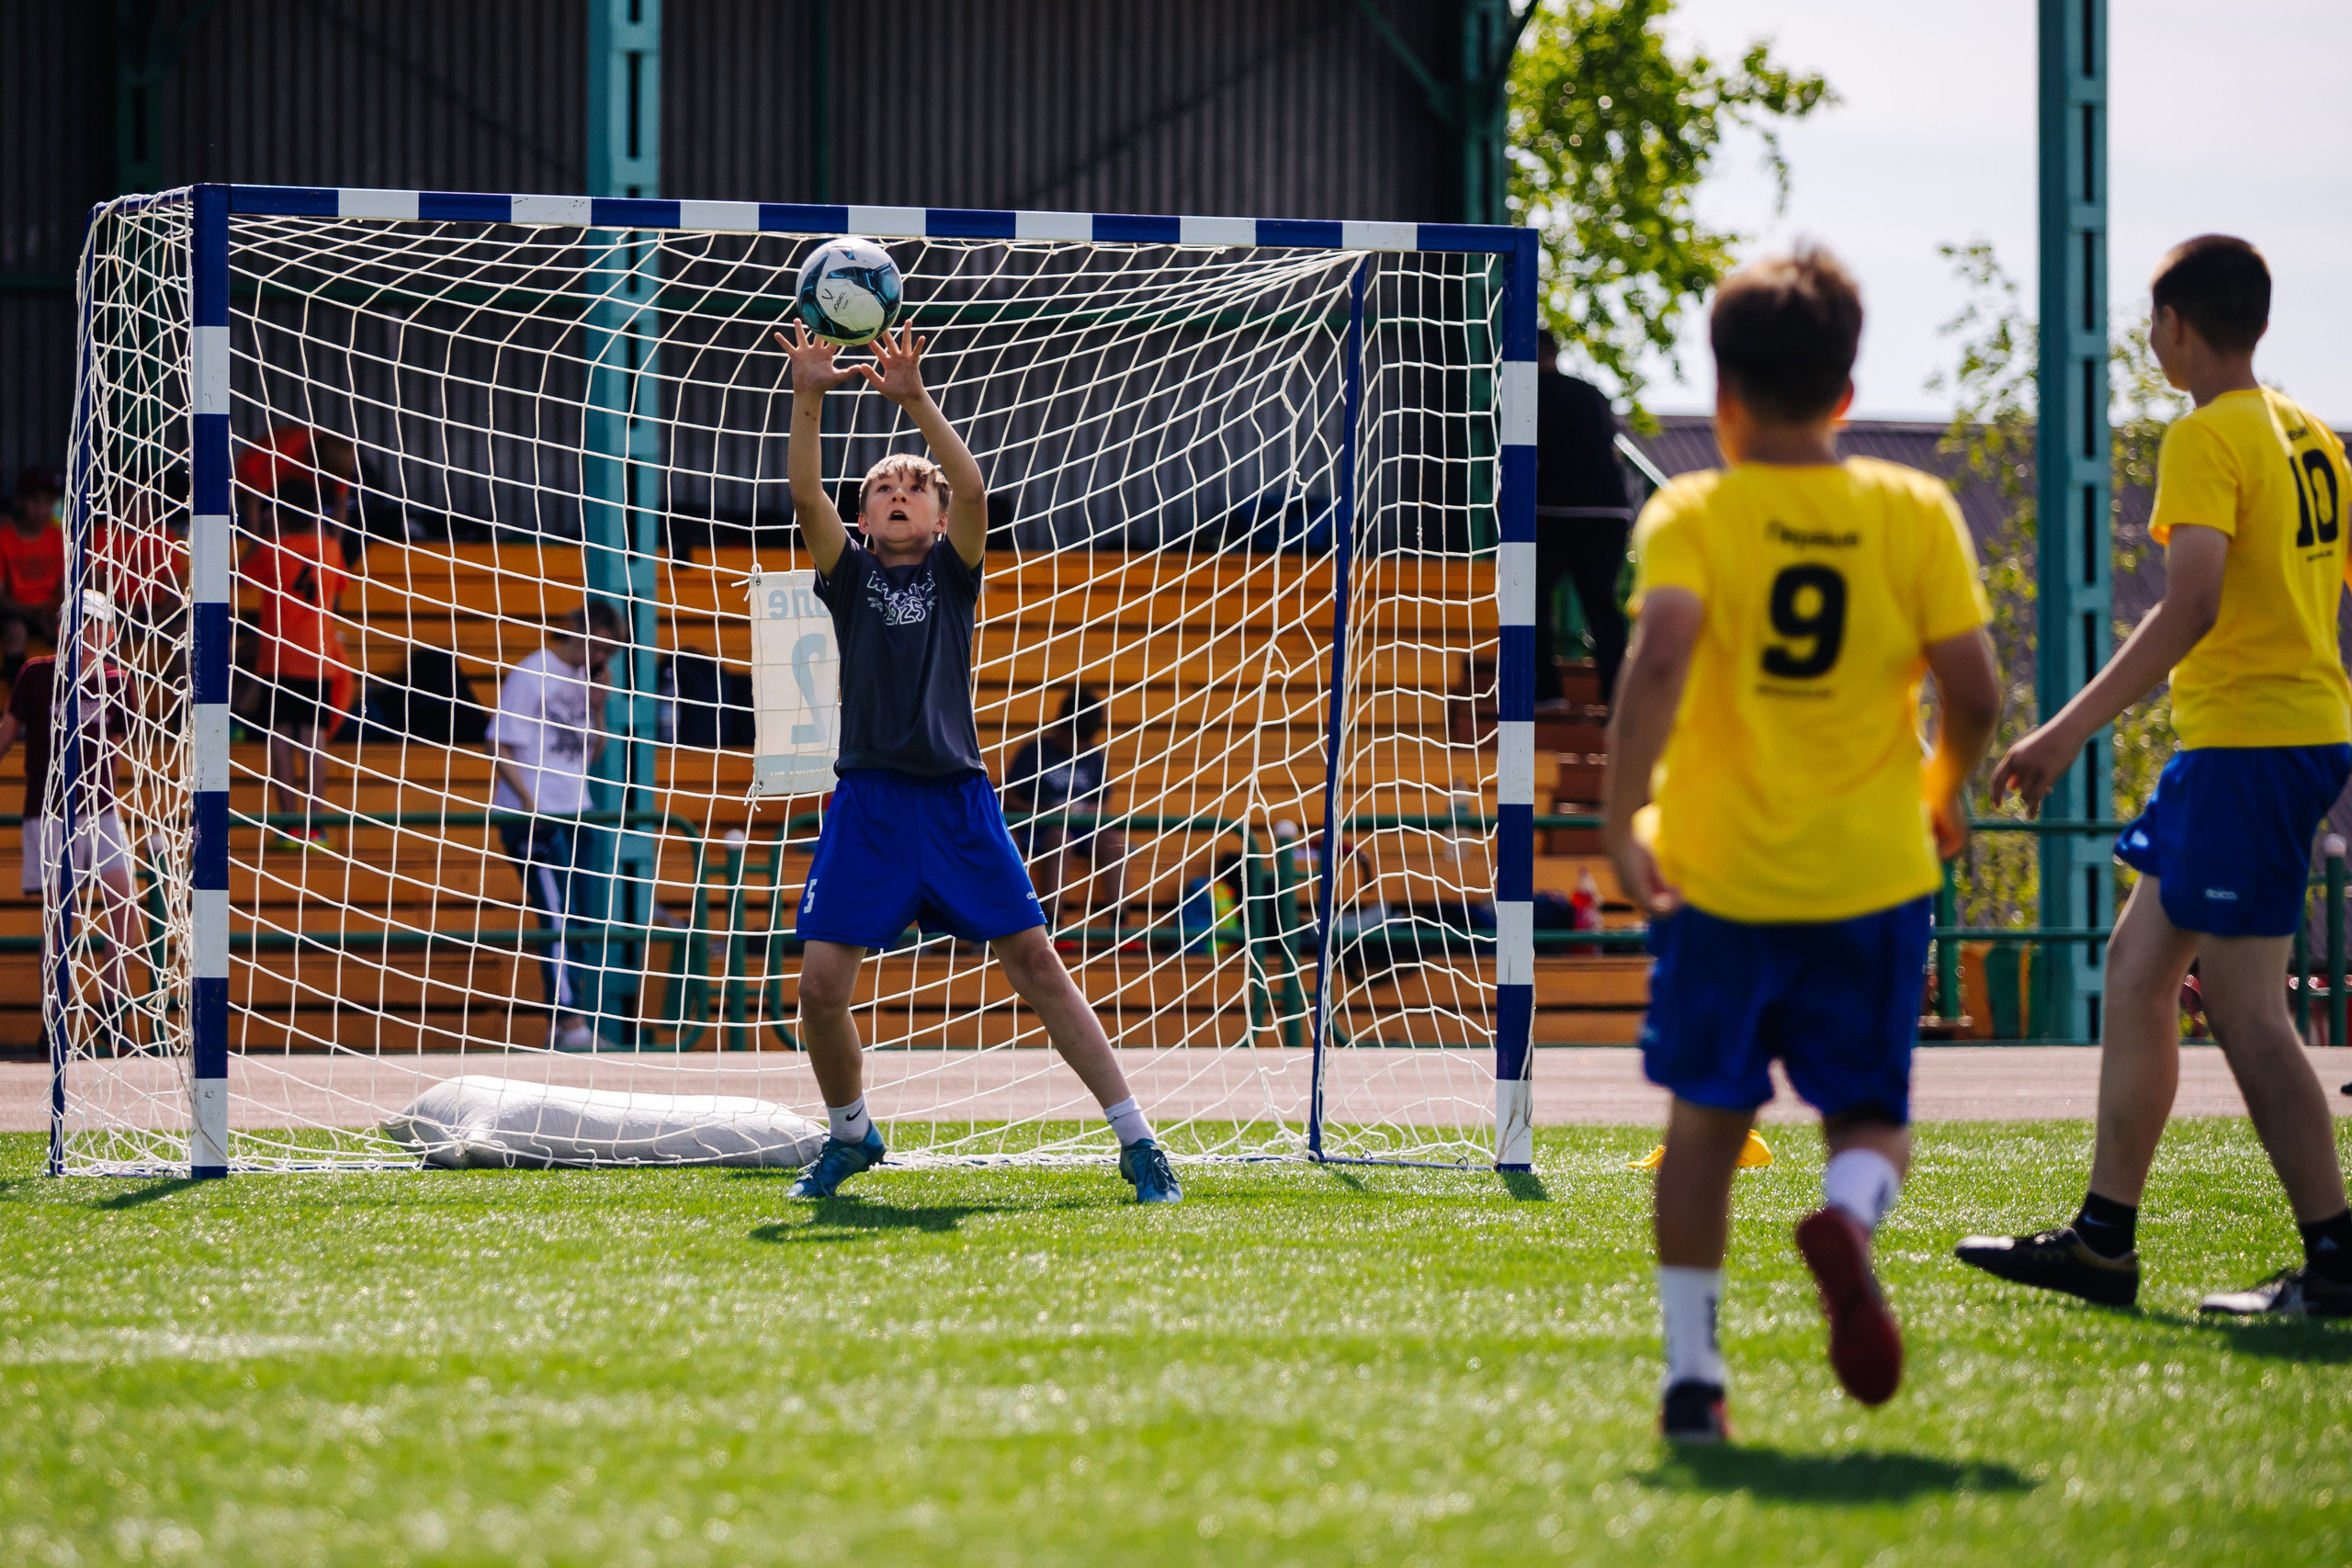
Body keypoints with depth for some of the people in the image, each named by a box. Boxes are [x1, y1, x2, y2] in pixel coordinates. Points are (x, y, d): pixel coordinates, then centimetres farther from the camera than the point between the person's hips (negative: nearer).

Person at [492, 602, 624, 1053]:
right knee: (559, 921, -13)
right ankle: (569, 1022, -16)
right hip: (534, 818, -8)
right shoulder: (531, 676, -9)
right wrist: (529, 802, -20)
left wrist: (596, 708, 4)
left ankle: (567, 1024, 12)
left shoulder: (584, 679, 14)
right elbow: (501, 747, -11)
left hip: (573, 816, 8)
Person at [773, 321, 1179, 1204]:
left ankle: (1136, 1143, -4)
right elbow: (805, 495, -6)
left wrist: (916, 402, -19)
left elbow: (973, 491, -8)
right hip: (869, 799, 1)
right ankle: (850, 1136, 18)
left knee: (1035, 963, -5)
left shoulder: (952, 571, 10)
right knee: (821, 983, -8)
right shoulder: (850, 573, 11)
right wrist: (809, 398, -18)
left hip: (957, 799, -1)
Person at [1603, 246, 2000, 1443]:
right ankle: (1847, 1217, -24)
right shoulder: (1915, 513, 1)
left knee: (1707, 1117, 13)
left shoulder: (1692, 515, -4)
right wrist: (1944, 790, 17)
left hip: (1717, 874, 0)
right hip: (1873, 878, 1)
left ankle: (1692, 1370, 11)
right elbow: (1973, 688, -2)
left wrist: (1619, 814, -19)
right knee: (1871, 1115, 10)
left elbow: (1662, 653, -21)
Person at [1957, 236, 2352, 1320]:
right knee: (2137, 967, 14)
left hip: (2247, 742, -10)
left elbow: (2191, 605, -24)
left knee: (2244, 1008, -7)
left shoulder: (2207, 439, -13)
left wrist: (2069, 731, -25)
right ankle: (2103, 1242, 18)